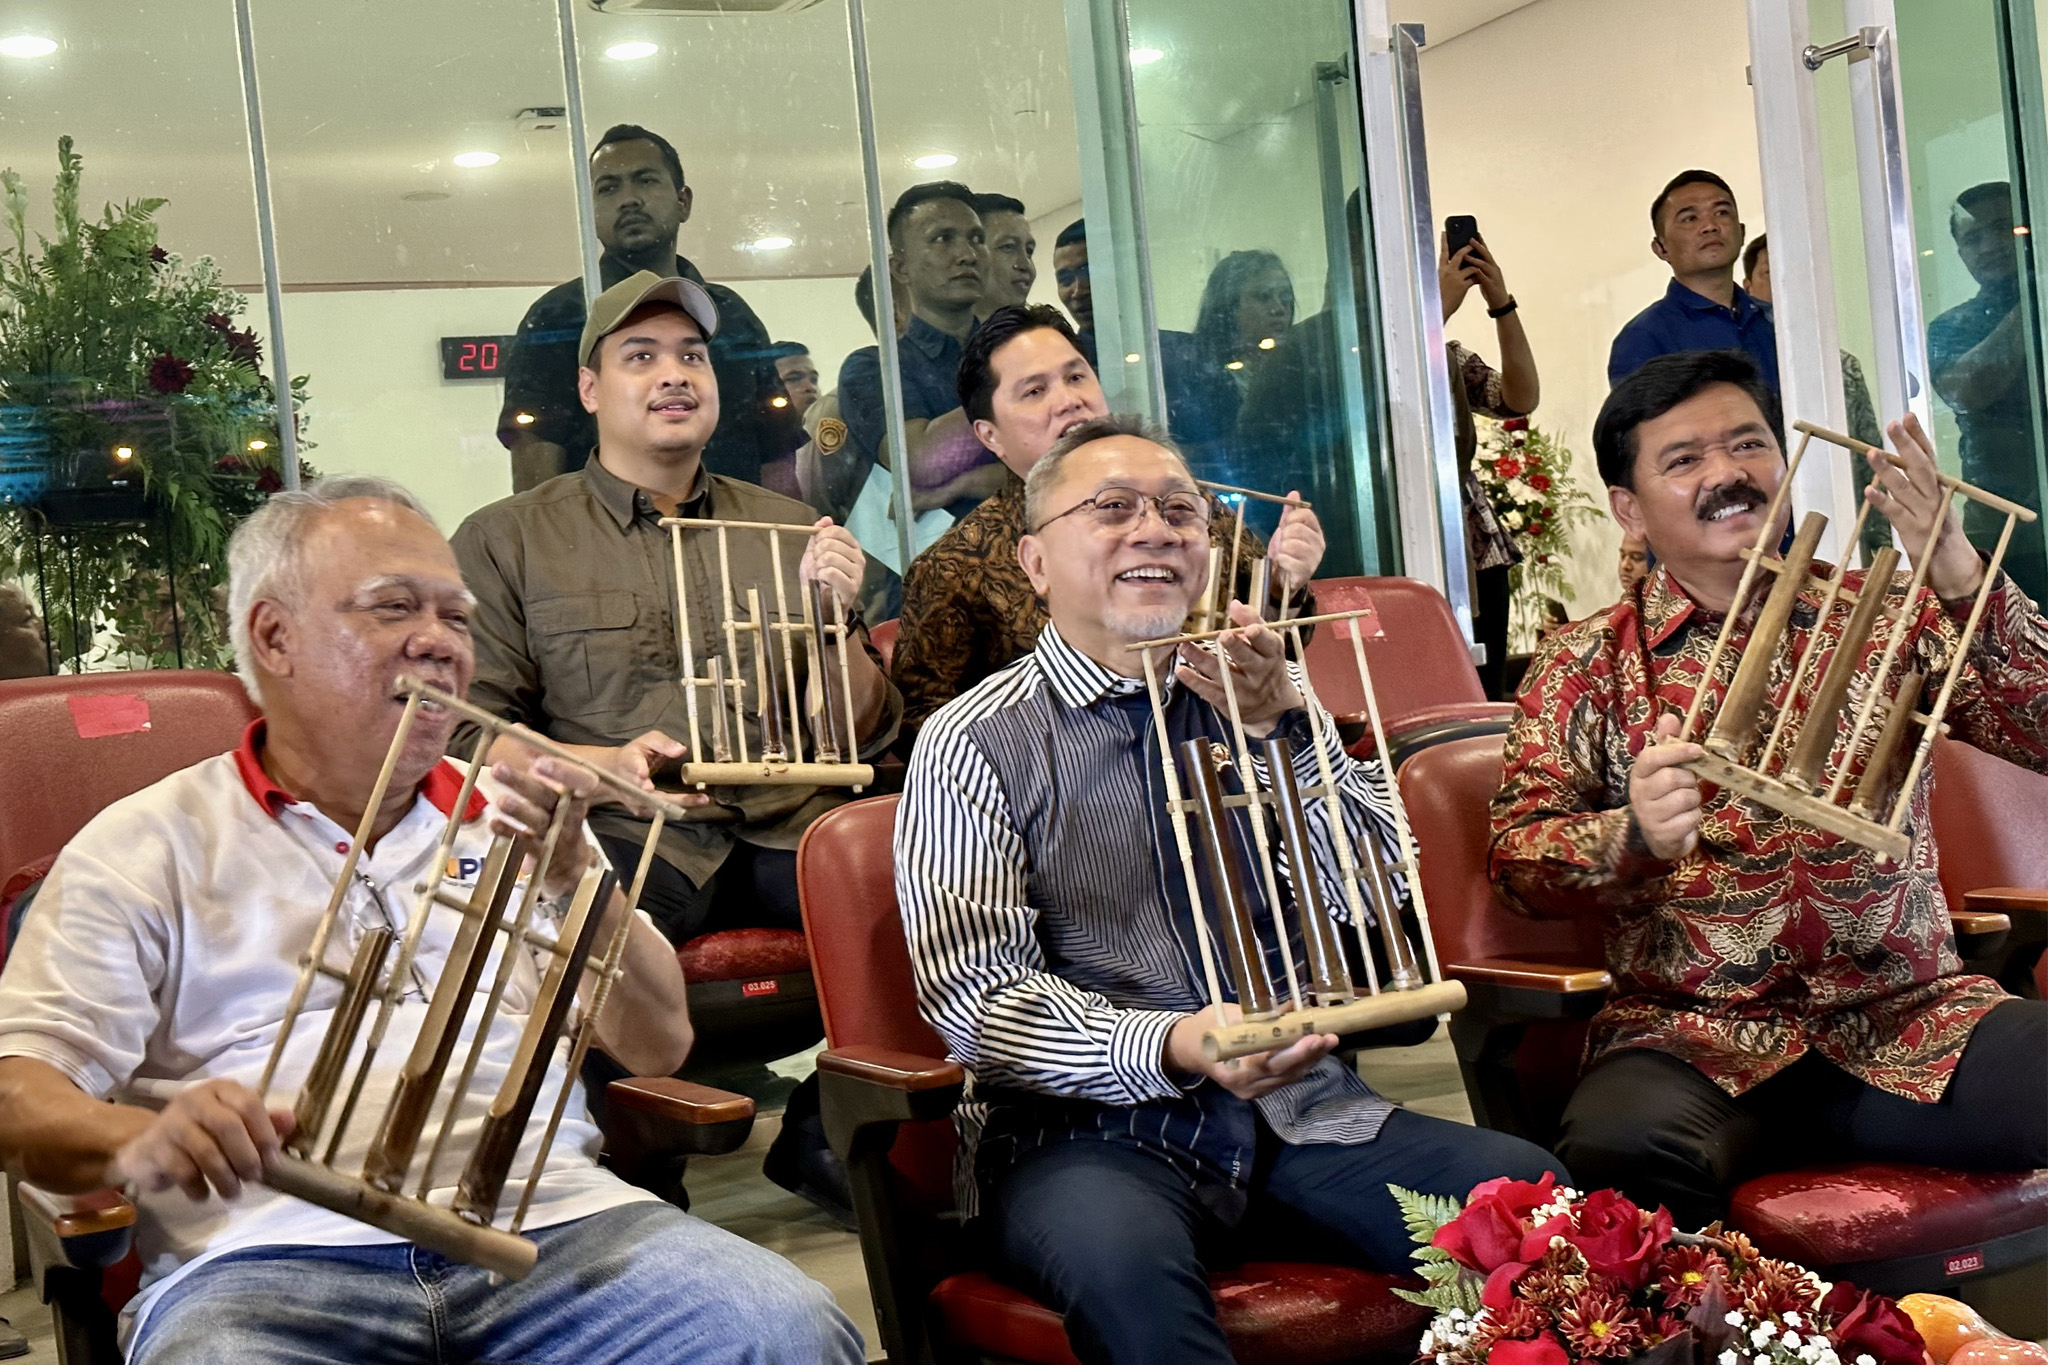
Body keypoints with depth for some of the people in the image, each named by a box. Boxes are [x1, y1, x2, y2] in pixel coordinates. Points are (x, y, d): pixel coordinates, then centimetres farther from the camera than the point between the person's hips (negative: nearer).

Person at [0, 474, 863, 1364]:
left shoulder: (511, 820, 22)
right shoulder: (148, 847, 11)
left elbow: (659, 1047, 15)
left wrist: (573, 874, -2)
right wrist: (141, 1142, -21)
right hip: (273, 1261, -2)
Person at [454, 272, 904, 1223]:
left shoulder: (788, 529, 21)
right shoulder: (506, 540, 13)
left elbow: (865, 738, 18)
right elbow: (472, 735, 5)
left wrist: (834, 617, -1)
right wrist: (608, 762, -12)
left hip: (787, 828, 3)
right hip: (623, 835, -3)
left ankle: (825, 1139, -3)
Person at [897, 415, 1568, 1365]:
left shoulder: (1257, 697, 13)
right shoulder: (977, 743, -1)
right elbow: (978, 999, -9)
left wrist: (1281, 725, -10)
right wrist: (1170, 1049, -26)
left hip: (1299, 1110, 5)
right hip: (1086, 1129, -4)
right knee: (1118, 1263, -38)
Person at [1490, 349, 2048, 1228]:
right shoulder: (1587, 665, 8)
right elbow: (1517, 854, -1)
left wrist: (1960, 575, -14)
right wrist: (1634, 838, -23)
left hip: (1912, 1023, 2)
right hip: (1698, 1043, -2)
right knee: (1621, 1146, -35)